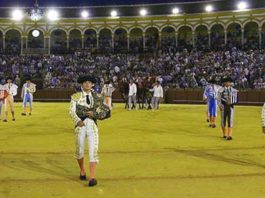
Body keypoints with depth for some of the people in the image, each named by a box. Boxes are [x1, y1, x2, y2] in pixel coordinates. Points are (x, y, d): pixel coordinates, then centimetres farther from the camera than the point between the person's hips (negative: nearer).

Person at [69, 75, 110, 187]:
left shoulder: (97, 97, 7)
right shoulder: (75, 96, 2)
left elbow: (105, 112, 9)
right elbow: (72, 111, -8)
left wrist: (94, 114, -9)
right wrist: (78, 120, -26)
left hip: (93, 126, 0)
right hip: (80, 126, 0)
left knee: (93, 151, -10)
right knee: (79, 151, 11)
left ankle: (92, 178, -8)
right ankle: (82, 171, 39)